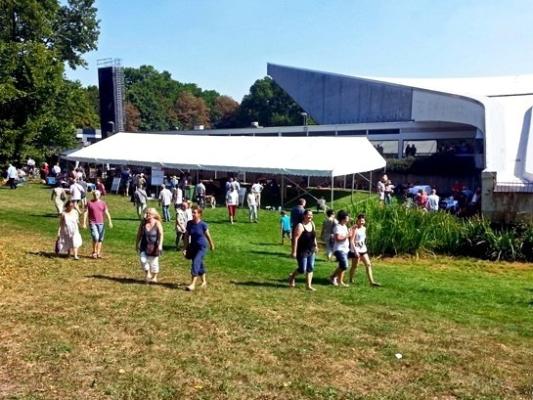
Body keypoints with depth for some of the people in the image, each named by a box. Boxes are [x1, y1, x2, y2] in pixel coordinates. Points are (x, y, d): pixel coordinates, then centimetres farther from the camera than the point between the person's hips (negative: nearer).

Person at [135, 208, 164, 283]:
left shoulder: (157, 223, -13)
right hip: (144, 246, 3)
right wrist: (137, 244, 8)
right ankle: (147, 274, 14)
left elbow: (161, 235, -17)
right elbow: (139, 234, 7)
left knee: (154, 262, 9)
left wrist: (160, 245, -26)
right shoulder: (143, 222, -2)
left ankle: (154, 277, 31)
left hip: (154, 246, -3)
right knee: (143, 260, -12)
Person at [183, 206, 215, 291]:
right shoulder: (189, 223, -4)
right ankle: (204, 281, 33)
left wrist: (212, 245, 10)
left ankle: (193, 284, -15)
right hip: (193, 246, 5)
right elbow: (186, 236, 2)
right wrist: (186, 248, 1)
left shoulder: (203, 224, -15)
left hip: (202, 247, -5)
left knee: (196, 263, -16)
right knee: (200, 264, 16)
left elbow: (207, 235, -2)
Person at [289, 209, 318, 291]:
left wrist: (316, 245, 18)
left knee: (310, 268, 7)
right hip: (302, 251, -7)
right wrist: (294, 251, -22)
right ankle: (292, 276, 27)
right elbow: (295, 239, -20)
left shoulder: (312, 224, 4)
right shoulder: (300, 226, -18)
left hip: (311, 250, 7)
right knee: (302, 270, -2)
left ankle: (308, 285, 15)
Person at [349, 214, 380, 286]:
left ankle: (371, 282, 0)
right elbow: (352, 240, -19)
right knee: (354, 266, 4)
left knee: (368, 265, 0)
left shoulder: (364, 229, 8)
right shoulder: (355, 229, -14)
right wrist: (355, 250, -25)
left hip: (363, 249, 7)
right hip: (356, 250, -7)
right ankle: (351, 280, 22)